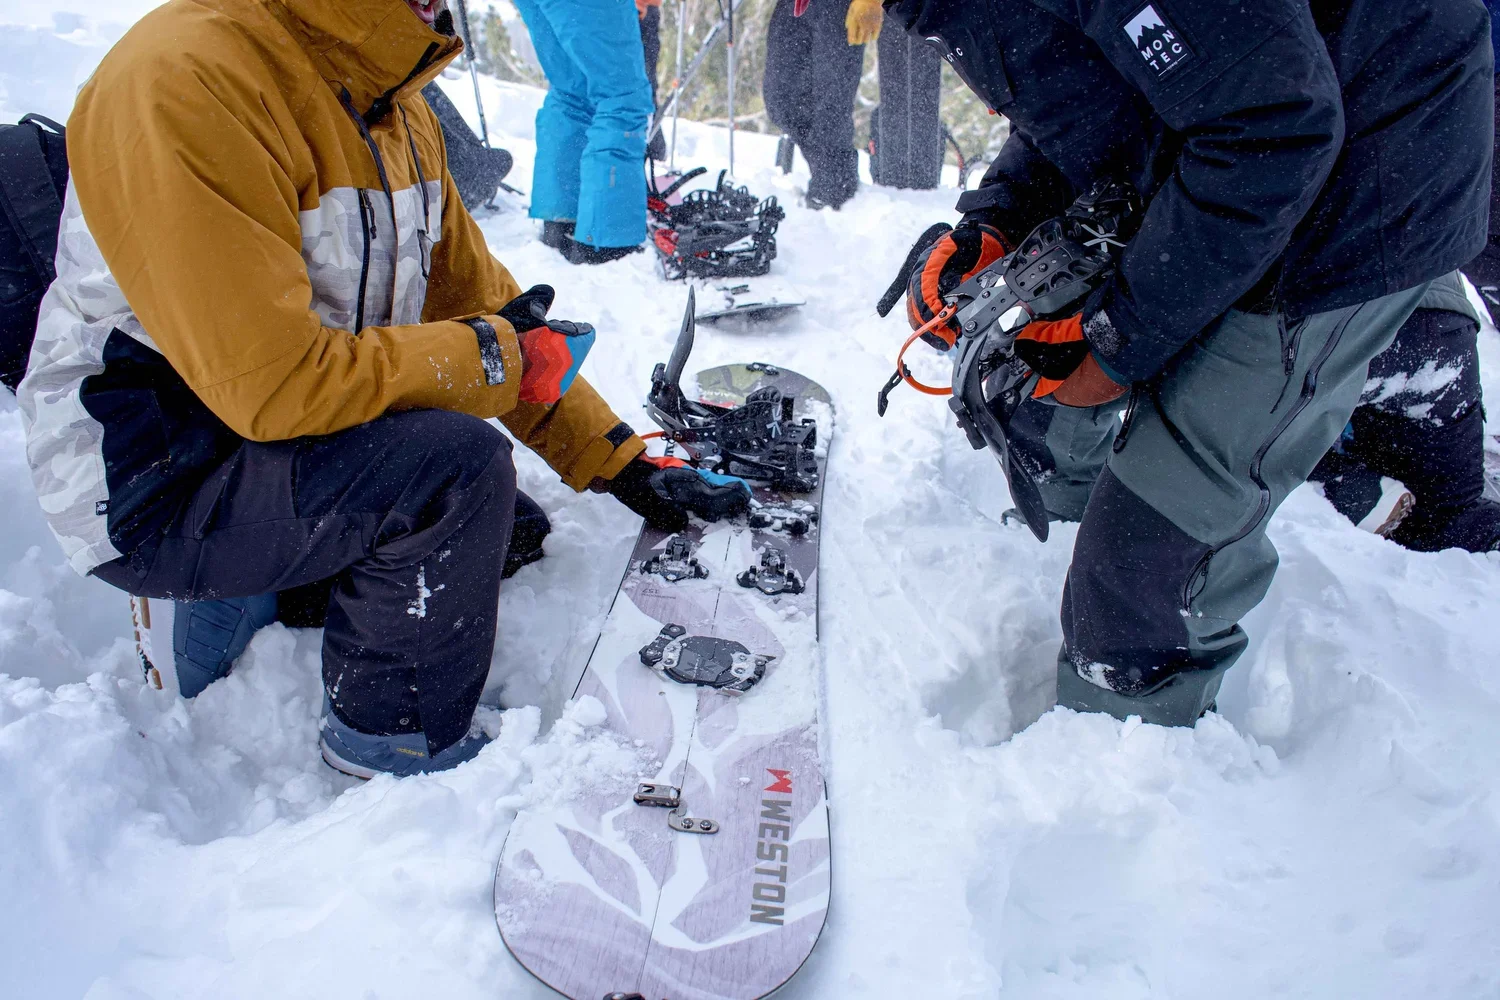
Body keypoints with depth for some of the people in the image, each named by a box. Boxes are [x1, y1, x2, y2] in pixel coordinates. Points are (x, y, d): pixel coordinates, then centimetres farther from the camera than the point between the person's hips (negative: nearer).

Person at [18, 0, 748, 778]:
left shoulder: (396, 108, 3)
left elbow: (482, 302, 6)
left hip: (265, 445, 9)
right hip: (150, 492, -8)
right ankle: (391, 742, -4)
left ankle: (249, 601, 17)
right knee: (458, 466, -27)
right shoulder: (187, 81, -24)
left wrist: (624, 464, 2)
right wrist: (491, 353, -18)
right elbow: (271, 384, -30)